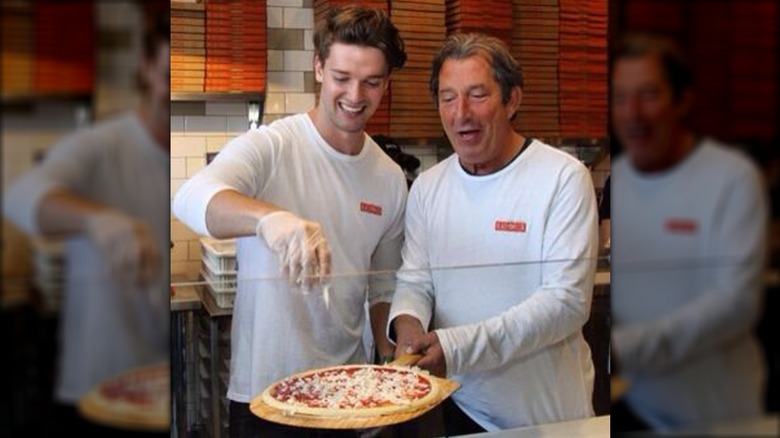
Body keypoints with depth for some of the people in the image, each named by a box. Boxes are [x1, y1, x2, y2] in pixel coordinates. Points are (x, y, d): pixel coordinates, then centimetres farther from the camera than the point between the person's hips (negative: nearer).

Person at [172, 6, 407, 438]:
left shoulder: (391, 179, 3)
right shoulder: (271, 146, -13)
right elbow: (191, 198, -32)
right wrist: (269, 217, -50)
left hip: (350, 390, 5)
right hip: (264, 391, -4)